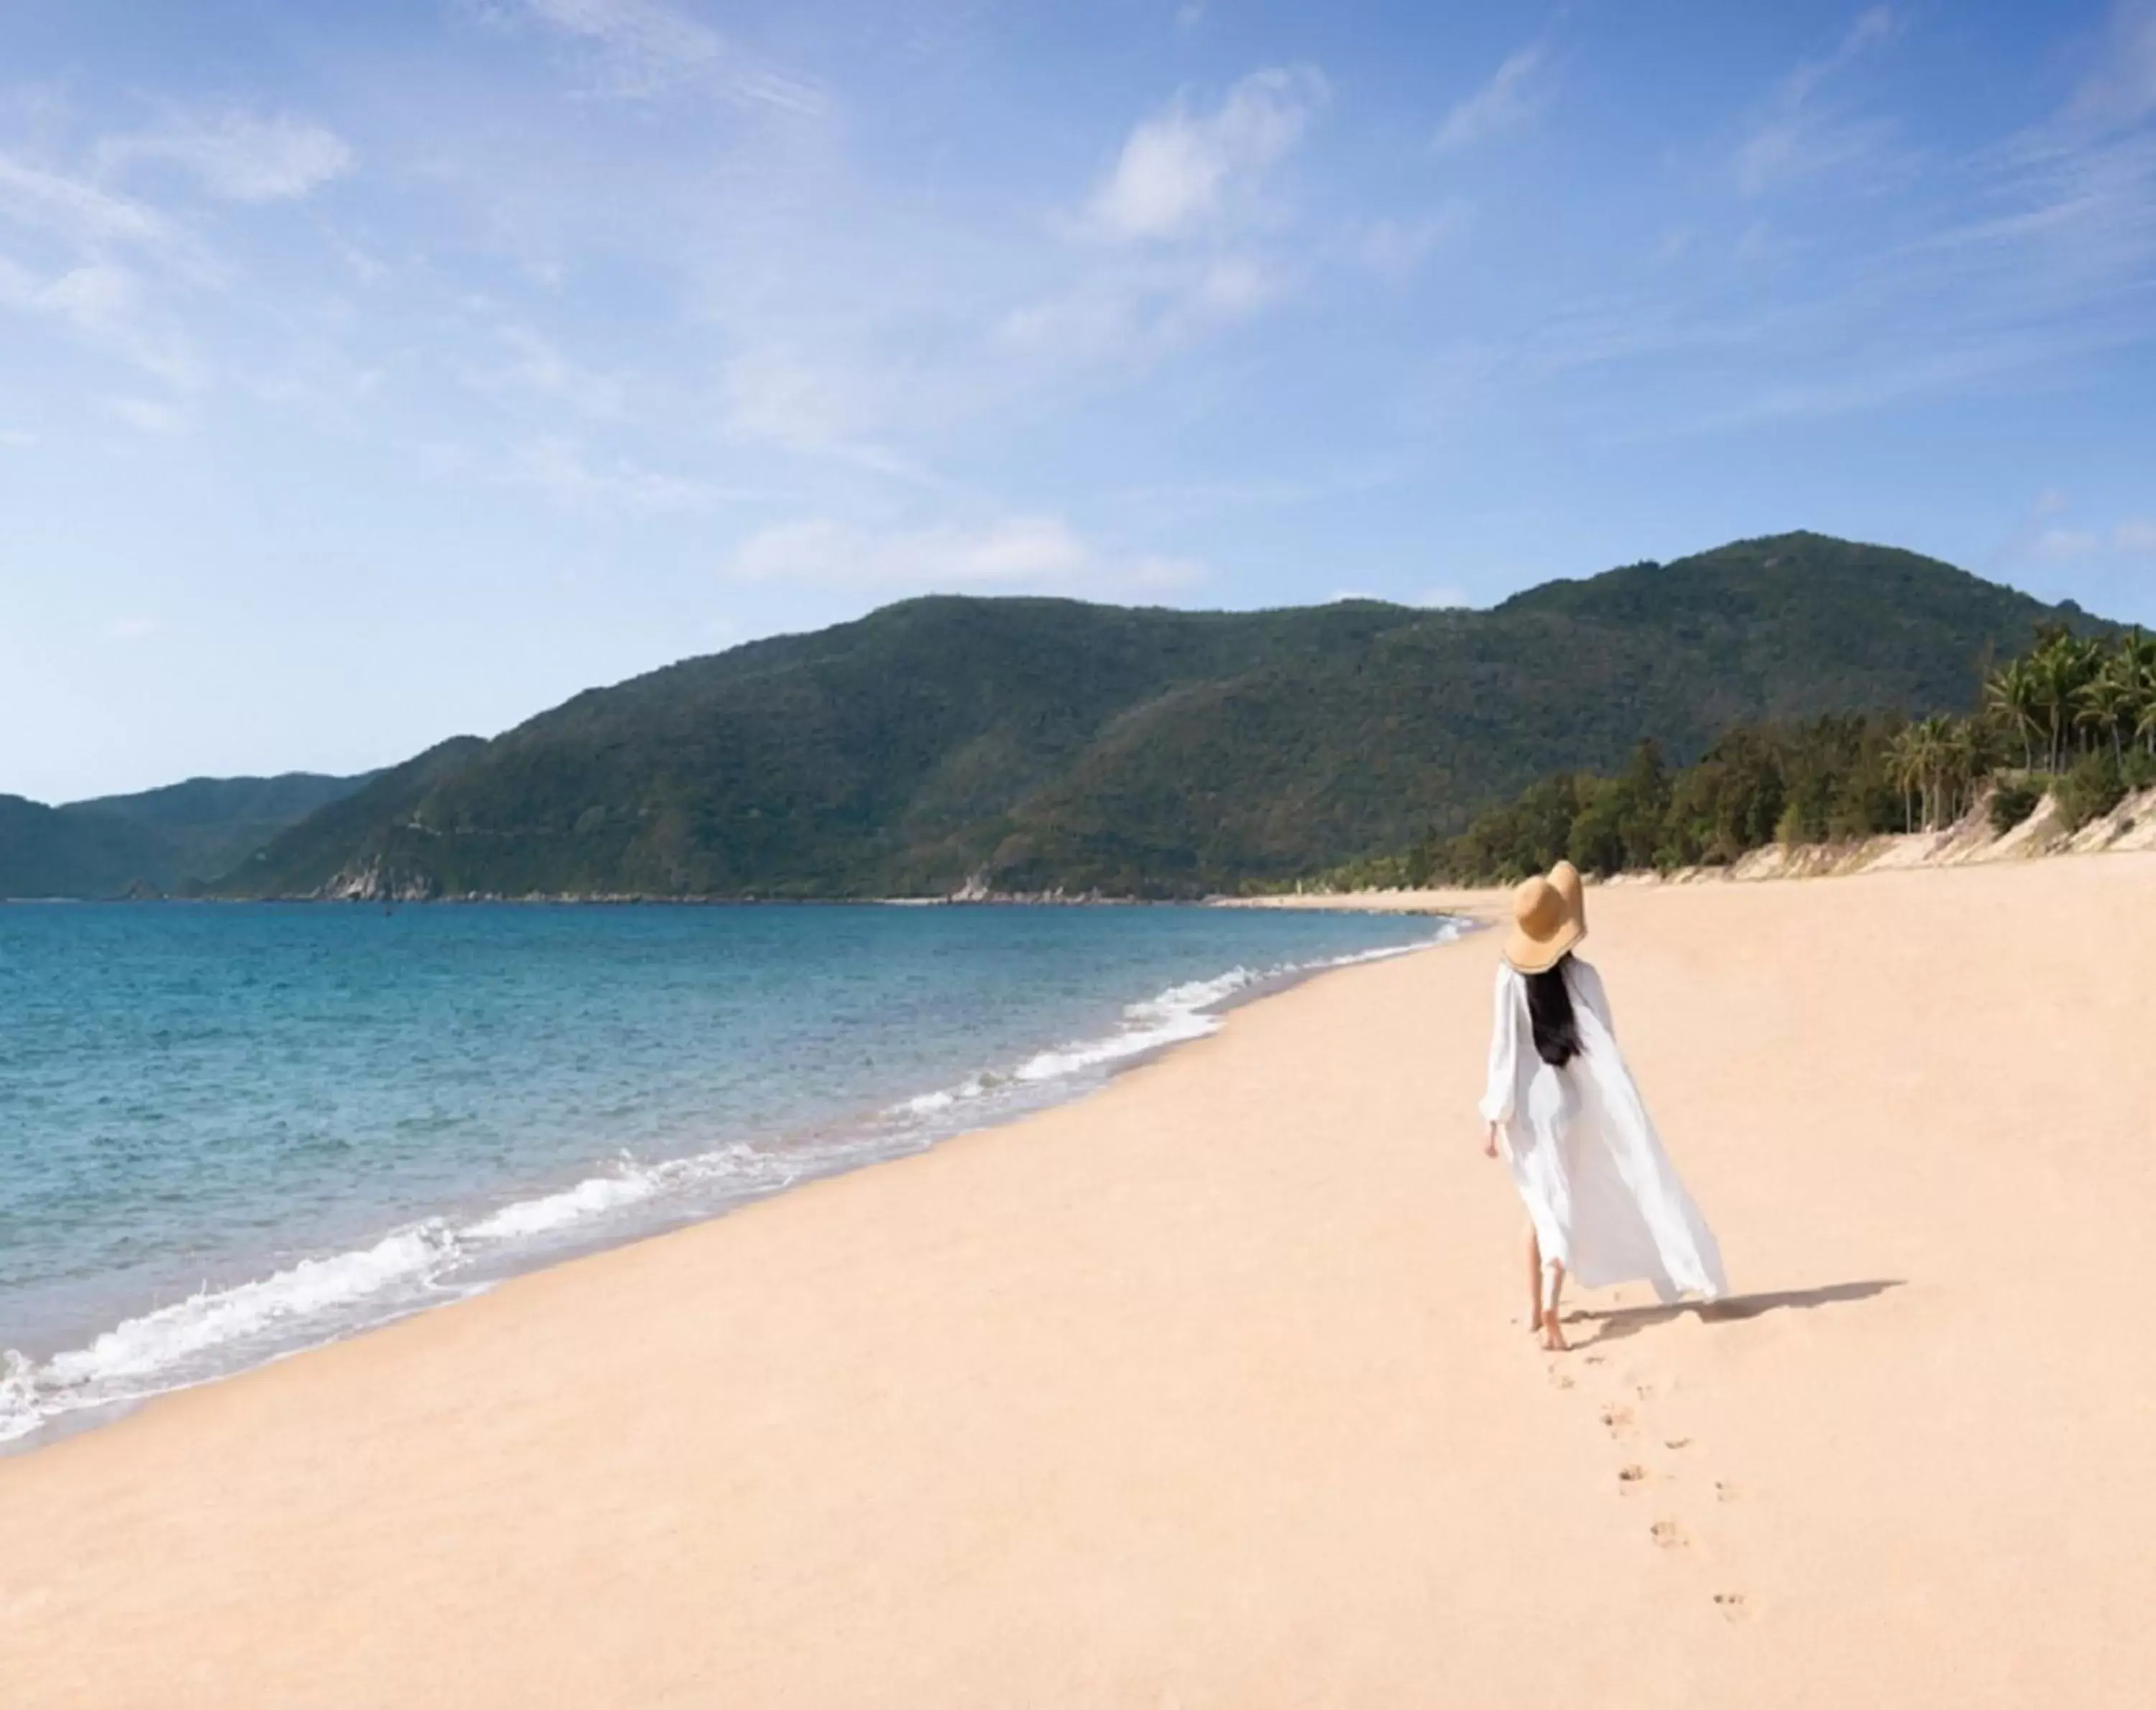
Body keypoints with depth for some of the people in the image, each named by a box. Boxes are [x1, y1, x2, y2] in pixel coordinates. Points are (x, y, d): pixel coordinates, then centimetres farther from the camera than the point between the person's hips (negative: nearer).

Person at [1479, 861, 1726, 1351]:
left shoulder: (1510, 978, -9)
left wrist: (1494, 1119, -4)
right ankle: (1549, 1310, -10)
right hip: (1568, 1105, -1)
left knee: (1542, 1205, 18)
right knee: (1562, 1209, 7)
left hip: (1525, 1108, 1)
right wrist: (1622, 1108, 1)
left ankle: (1537, 1308, 22)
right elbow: (1604, 1048, -8)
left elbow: (1503, 1050, -8)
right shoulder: (1581, 977, -11)